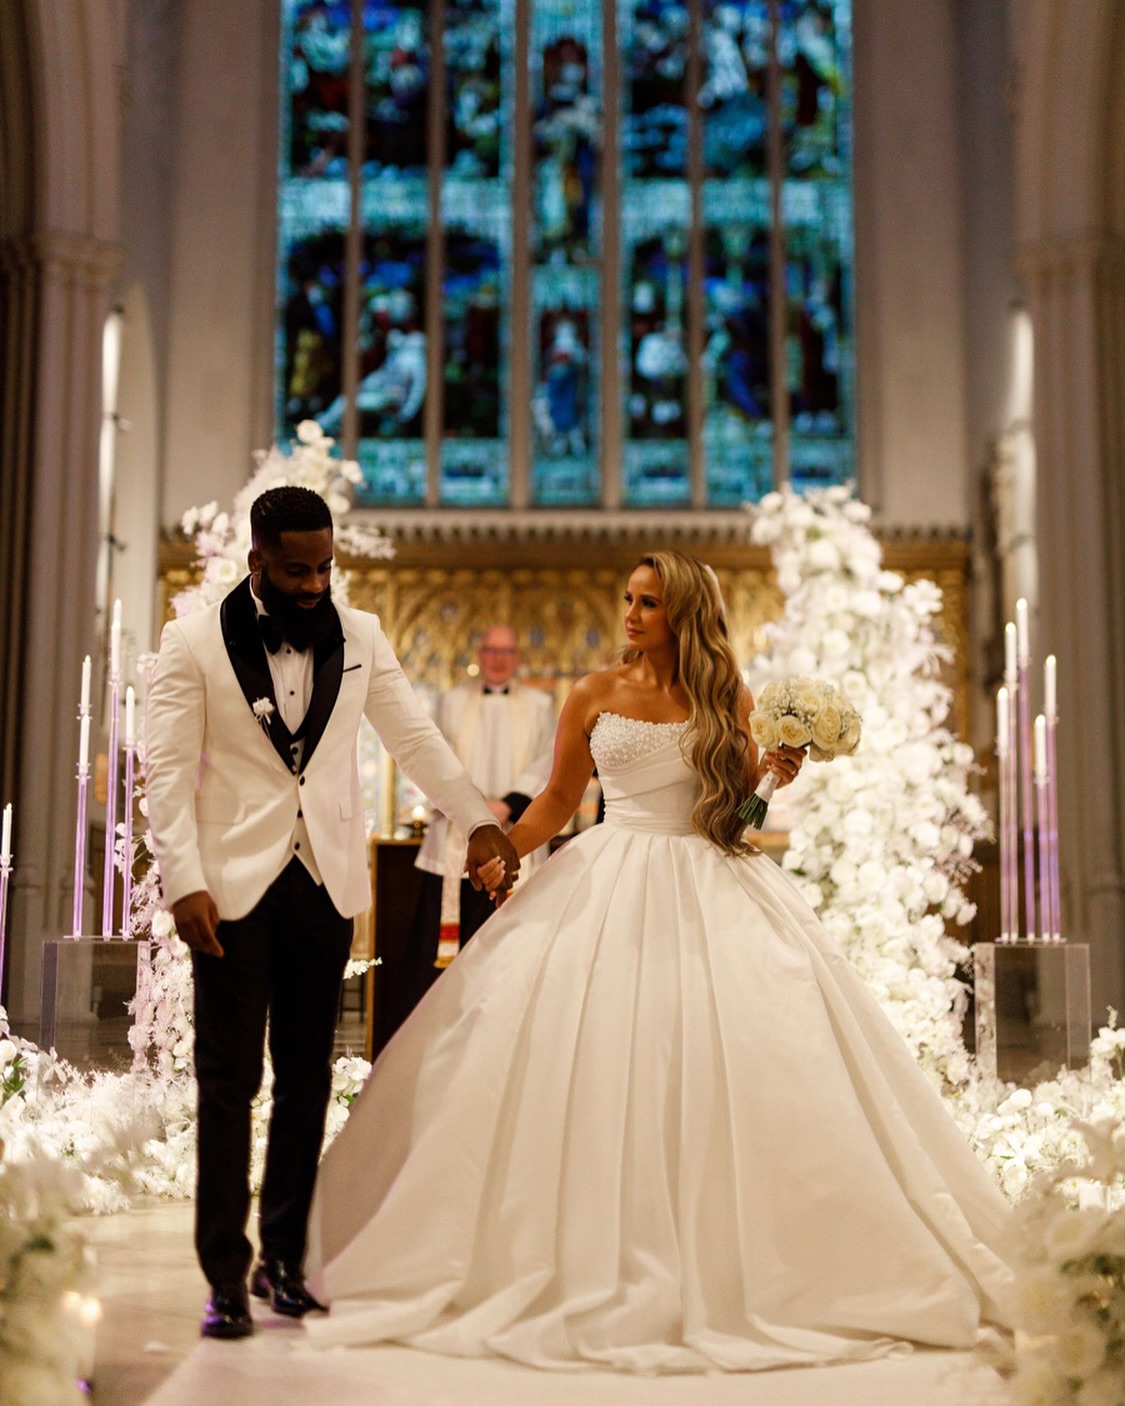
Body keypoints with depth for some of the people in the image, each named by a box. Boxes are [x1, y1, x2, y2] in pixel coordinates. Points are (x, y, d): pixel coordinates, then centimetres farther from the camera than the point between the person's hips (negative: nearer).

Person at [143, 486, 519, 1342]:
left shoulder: (359, 636, 7)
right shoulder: (195, 642, -2)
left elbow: (415, 735, 13)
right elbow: (169, 771, -6)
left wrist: (478, 818, 9)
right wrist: (185, 883, -14)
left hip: (325, 884, 3)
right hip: (234, 884, -3)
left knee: (307, 1078, 9)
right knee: (230, 1080, -1)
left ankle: (284, 1257, 20)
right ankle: (226, 1275, 7)